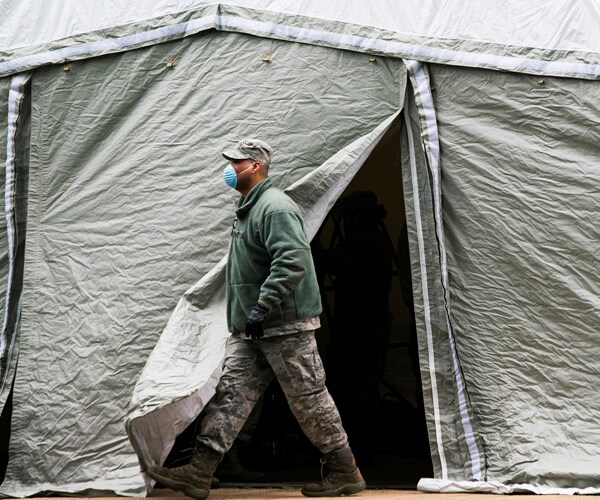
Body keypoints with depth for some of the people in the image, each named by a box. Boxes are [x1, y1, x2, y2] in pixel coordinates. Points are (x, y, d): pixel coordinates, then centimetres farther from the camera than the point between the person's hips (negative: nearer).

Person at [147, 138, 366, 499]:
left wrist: (262, 308, -27)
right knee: (231, 391, 2)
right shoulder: (248, 208, 18)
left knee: (309, 398, -2)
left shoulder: (275, 207, -15)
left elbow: (293, 262, -27)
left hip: (286, 325, -10)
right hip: (251, 330, 10)